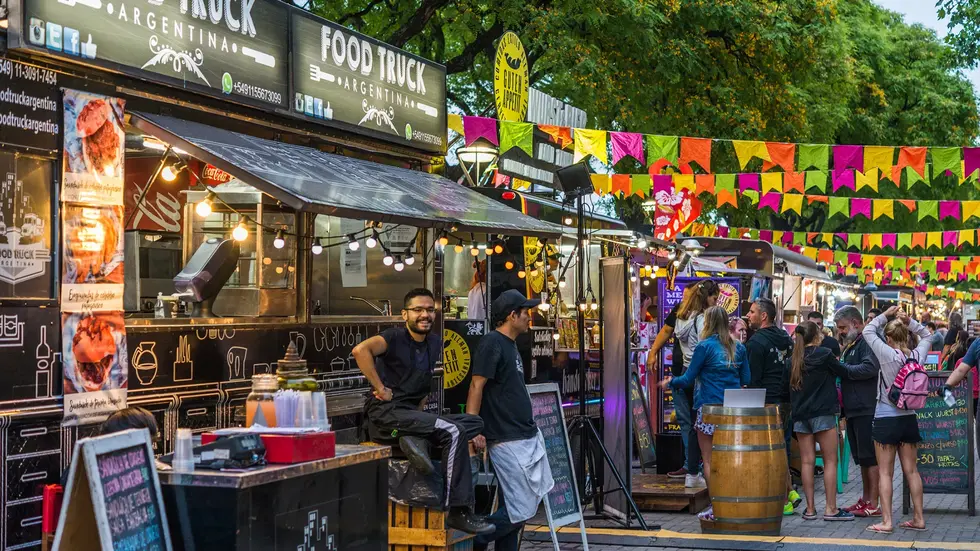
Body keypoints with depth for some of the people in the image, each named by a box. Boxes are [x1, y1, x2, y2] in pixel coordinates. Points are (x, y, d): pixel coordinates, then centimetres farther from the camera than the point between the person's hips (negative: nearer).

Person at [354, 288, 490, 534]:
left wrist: (420, 411, 12)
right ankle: (457, 512, -21)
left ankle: (416, 440, -19)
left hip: (412, 414, 8)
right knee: (453, 432, -23)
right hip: (385, 415, -8)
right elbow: (361, 350, -26)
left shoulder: (435, 344, 14)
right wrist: (380, 388, -22)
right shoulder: (395, 337, -8)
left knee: (474, 422, -2)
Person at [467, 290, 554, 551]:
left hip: (529, 437, 9)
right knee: (520, 510, -8)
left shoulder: (510, 345, 15)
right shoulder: (492, 343, -12)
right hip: (508, 441, -9)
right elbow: (476, 386, -18)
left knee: (519, 506, 11)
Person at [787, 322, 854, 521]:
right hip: (822, 413, -5)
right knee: (830, 461, 1)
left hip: (800, 414, 5)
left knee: (807, 462, 5)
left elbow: (789, 386, 12)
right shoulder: (824, 354, -8)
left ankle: (810, 509, 7)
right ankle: (831, 508, -1)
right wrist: (836, 362, 23)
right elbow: (842, 372, 5)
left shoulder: (795, 359, 7)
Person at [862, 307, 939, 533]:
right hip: (909, 418, 5)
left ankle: (886, 521, -2)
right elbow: (928, 336, 18)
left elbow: (868, 331, -6)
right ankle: (918, 518, 15)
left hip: (886, 419, -5)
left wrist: (885, 315, 2)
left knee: (885, 472, 0)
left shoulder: (888, 354, -16)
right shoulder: (917, 355, -3)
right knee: (911, 471, 12)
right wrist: (910, 322, 6)